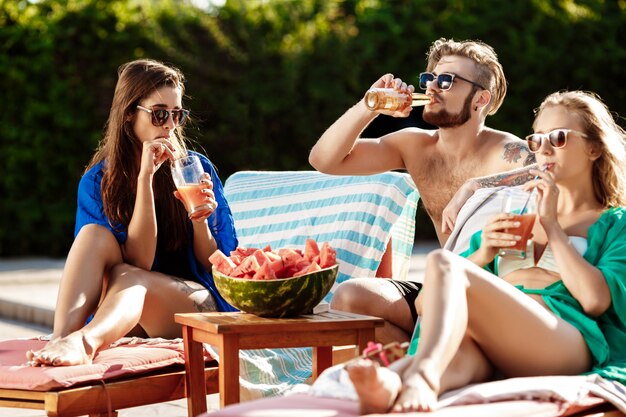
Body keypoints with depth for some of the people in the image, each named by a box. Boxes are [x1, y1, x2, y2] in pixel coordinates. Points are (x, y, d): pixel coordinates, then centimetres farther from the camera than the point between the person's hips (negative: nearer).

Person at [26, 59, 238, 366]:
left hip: (199, 304, -1)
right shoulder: (97, 182, 1)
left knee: (125, 276, -30)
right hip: (130, 317, 1)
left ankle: (86, 340, -61)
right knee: (95, 235, -24)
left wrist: (200, 221, -16)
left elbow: (215, 266, 6)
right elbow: (139, 260, -11)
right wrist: (146, 177, -18)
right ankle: (61, 338, -47)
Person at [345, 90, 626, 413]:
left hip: (566, 343, -4)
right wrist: (483, 255, 8)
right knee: (458, 352, -36)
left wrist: (551, 225, 4)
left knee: (442, 263, -29)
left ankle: (420, 375, -57)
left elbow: (595, 300, -3)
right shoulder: (518, 216, 33)